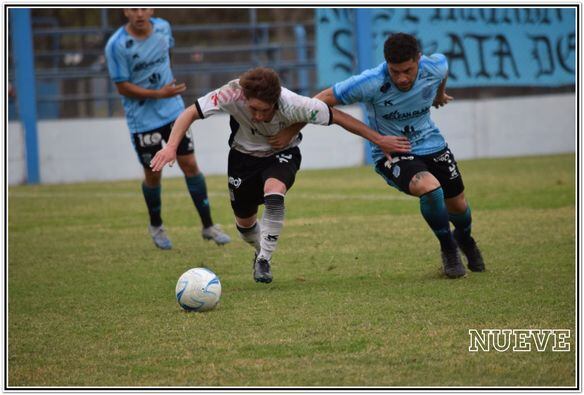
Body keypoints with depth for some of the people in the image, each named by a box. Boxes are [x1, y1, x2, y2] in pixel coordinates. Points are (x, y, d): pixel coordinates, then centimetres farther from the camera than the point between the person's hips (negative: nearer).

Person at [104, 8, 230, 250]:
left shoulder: (163, 28, -4)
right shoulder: (116, 46, -19)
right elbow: (123, 87, -15)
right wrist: (159, 94, -22)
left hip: (173, 111, 4)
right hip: (142, 120, -3)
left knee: (190, 165, 0)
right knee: (153, 175, 6)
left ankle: (208, 226, 10)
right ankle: (156, 226, 31)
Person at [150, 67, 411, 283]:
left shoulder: (292, 105, -36)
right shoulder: (233, 94, -35)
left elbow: (337, 117, -25)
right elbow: (191, 113, -27)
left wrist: (379, 140, -19)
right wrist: (171, 147, -42)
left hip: (282, 154, -2)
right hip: (244, 155, 2)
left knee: (274, 195, -33)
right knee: (244, 222, 10)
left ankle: (264, 260, -18)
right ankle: (262, 251, 45)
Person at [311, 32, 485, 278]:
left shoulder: (436, 67, -19)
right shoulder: (370, 83, -30)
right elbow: (320, 102, -23)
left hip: (431, 145, 4)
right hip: (390, 154, -4)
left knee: (457, 205, 15)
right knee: (429, 188, -32)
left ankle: (464, 238, 54)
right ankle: (448, 249, -5)